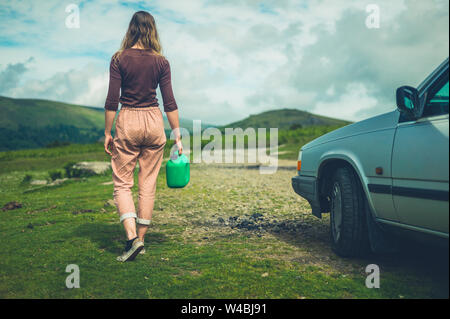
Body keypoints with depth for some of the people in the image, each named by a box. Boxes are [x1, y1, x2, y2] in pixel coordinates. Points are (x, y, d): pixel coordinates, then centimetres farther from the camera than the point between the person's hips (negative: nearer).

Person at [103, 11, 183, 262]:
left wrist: (107, 133, 1)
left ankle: (132, 237, -9)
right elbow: (169, 102, -1)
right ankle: (141, 239, 18)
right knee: (148, 184, 11)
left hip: (127, 122, -2)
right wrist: (178, 136, 4)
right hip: (154, 122, 2)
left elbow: (112, 100, -7)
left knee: (122, 183, 6)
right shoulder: (161, 62, 0)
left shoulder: (120, 59, -5)